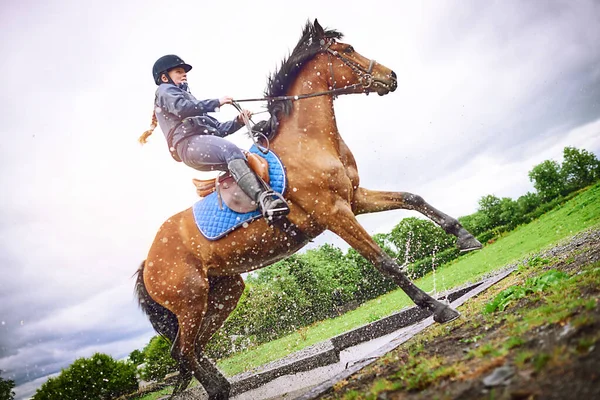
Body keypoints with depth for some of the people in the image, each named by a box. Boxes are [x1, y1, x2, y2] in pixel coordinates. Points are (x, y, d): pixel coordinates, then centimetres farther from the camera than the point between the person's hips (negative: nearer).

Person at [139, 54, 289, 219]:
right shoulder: (165, 90, 16)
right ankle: (264, 198, -52)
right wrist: (216, 102, -6)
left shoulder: (187, 97, 40)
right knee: (231, 150, -33)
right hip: (189, 143, -8)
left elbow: (218, 128, 29)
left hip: (205, 142, 8)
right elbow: (182, 109, -10)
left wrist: (239, 121, 14)